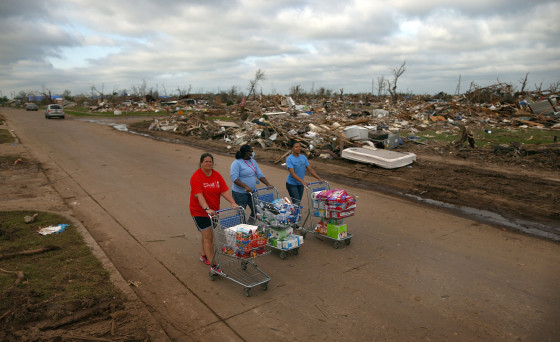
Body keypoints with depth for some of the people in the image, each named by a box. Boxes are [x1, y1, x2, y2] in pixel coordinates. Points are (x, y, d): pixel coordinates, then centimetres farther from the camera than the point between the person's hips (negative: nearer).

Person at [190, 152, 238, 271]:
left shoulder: (217, 175, 1)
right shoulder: (196, 177, -16)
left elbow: (225, 191, -6)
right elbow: (199, 195, -27)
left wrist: (233, 203, -20)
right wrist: (207, 209, -39)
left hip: (214, 211, 6)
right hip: (200, 212, -5)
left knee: (207, 234, 21)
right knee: (208, 237, -8)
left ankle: (204, 255, 43)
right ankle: (212, 265, -4)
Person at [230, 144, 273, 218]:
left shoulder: (253, 161, 11)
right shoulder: (236, 163, -11)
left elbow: (260, 175, 9)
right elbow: (234, 178, -21)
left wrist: (268, 184, -6)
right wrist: (245, 186, -31)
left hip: (252, 192, 7)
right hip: (240, 193, -7)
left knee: (256, 211, 9)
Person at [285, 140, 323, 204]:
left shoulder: (303, 157, 4)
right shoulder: (289, 159, -15)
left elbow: (310, 169, 5)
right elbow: (292, 173, -24)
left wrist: (319, 179, -5)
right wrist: (302, 181, -34)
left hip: (300, 184, 6)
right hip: (291, 184, -6)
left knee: (299, 202, 11)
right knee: (296, 203, -11)